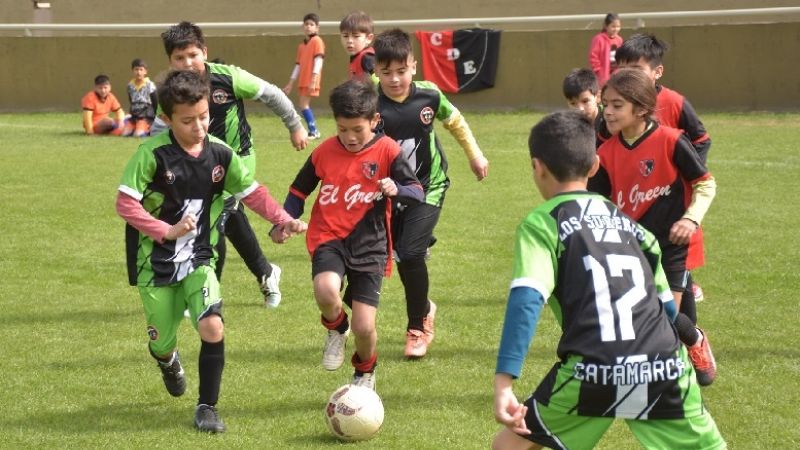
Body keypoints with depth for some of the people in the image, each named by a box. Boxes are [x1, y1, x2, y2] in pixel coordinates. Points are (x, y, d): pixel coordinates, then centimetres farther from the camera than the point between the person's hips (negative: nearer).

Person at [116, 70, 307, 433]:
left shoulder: (220, 155, -6)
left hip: (199, 260, 2)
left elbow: (252, 193, 5)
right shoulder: (153, 154, -18)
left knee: (212, 326, -20)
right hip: (156, 262, -2)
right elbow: (125, 202, -18)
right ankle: (168, 360, 50)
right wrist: (168, 231, -25)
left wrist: (283, 219, -10)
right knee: (162, 342, 8)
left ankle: (207, 407, -2)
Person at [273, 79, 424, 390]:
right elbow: (299, 190, 14)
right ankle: (336, 329, 4)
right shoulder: (324, 152, 1)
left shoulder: (387, 151, -5)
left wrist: (396, 190, -29)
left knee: (364, 327, -5)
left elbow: (417, 193, -7)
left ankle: (365, 373, 30)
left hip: (369, 245, -1)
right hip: (329, 239, 1)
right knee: (326, 289, -33)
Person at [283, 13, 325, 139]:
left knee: (303, 104, -12)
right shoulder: (301, 45, 16)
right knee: (305, 105, 10)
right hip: (303, 81, 8)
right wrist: (290, 83, 20)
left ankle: (313, 131, -10)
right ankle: (313, 131, 17)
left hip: (311, 81, -8)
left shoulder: (317, 41, -7)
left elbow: (318, 60, -15)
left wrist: (313, 79, -23)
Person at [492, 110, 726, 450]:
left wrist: (503, 383, -17)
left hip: (594, 373, -3)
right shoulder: (626, 221, 22)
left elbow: (526, 300, -10)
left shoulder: (541, 224, 6)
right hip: (664, 368, 4)